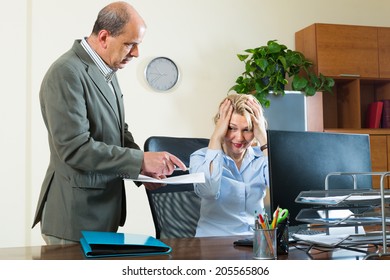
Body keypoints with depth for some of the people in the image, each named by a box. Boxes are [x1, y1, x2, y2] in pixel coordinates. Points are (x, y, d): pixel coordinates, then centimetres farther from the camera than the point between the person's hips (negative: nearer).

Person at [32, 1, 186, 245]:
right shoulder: (67, 73, -19)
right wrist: (140, 160, -24)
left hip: (105, 207, 9)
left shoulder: (107, 71, 9)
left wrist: (145, 168, 1)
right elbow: (74, 147, -25)